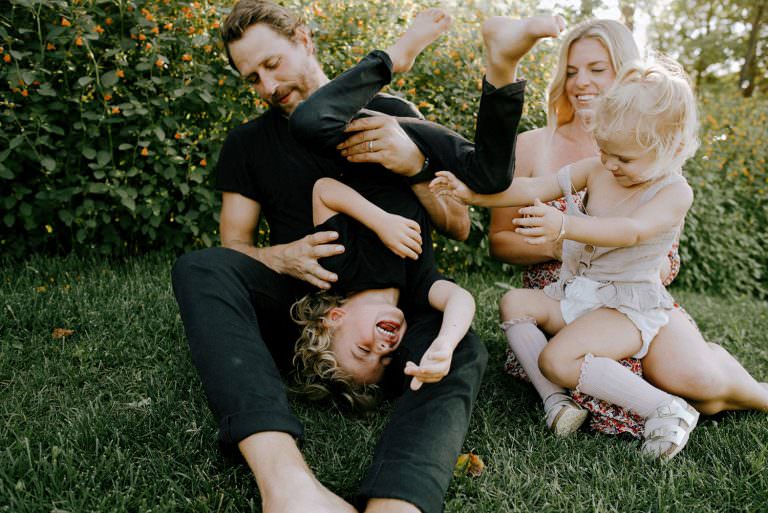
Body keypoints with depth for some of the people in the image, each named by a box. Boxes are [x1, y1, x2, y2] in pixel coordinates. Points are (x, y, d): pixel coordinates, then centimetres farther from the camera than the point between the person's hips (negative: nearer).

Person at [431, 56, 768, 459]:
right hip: (576, 294, 7)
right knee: (516, 304, -10)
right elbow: (534, 189, -4)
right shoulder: (595, 172, 1)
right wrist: (475, 193, -18)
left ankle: (667, 410, -16)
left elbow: (631, 230, -35)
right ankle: (556, 400, -17)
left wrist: (565, 226, -52)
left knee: (557, 358, -27)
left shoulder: (675, 192, -15)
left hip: (629, 306, -7)